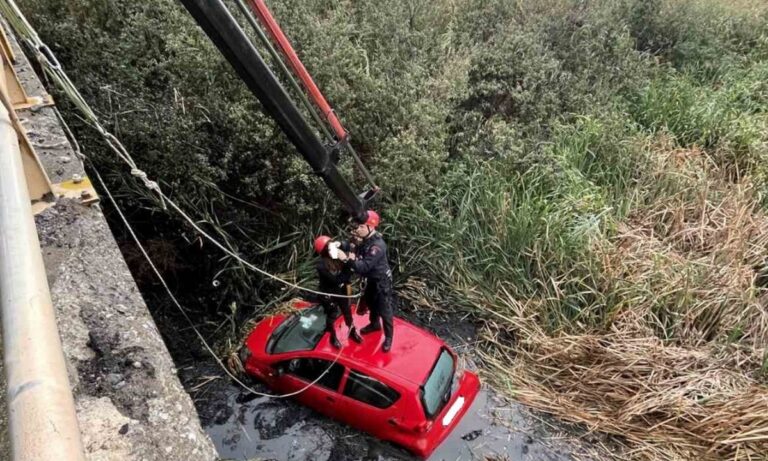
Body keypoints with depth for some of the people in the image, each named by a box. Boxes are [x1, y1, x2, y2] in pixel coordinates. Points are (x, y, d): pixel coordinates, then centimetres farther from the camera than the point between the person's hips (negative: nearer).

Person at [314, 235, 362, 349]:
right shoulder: (321, 265, -29)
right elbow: (334, 280, -31)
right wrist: (349, 271, -31)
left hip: (341, 290, 5)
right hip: (328, 294, -5)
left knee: (347, 311, 21)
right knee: (332, 316, 14)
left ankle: (352, 332, 46)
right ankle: (333, 337, 40)